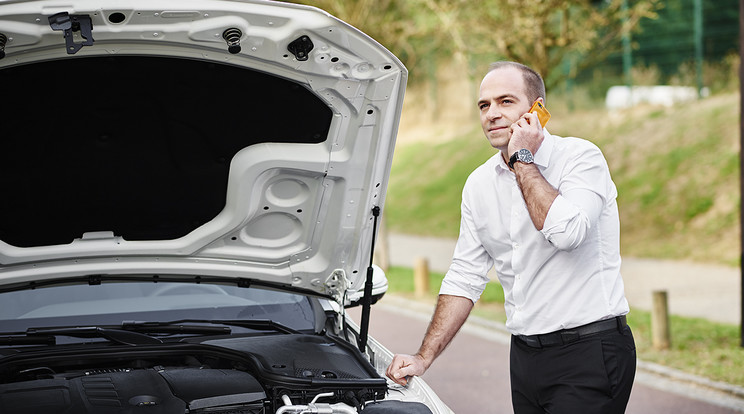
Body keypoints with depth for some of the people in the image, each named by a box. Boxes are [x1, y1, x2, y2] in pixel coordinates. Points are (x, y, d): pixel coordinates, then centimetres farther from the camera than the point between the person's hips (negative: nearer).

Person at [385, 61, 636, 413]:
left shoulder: (581, 157, -9)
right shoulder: (479, 184, 11)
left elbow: (567, 231, -28)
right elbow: (465, 278, 14)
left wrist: (523, 159, -17)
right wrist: (424, 358, 7)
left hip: (589, 349, -6)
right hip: (526, 355, 6)